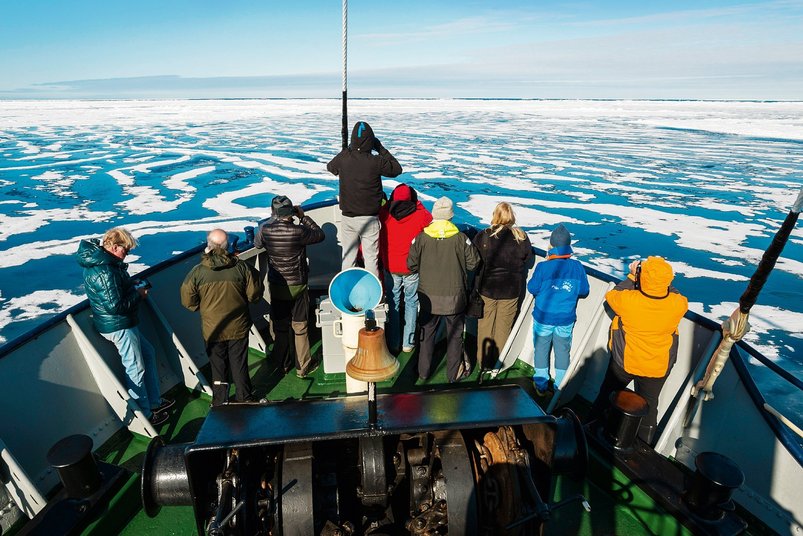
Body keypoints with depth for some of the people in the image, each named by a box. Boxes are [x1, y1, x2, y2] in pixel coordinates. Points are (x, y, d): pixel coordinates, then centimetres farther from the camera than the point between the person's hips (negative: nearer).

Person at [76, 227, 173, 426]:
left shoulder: (99, 260, 6)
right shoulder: (104, 271, -26)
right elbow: (115, 306, -27)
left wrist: (132, 284, 5)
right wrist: (138, 294, -14)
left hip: (124, 323, 11)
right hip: (119, 326, -11)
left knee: (148, 352, 20)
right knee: (136, 369, 0)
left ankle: (154, 401, 30)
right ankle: (145, 415, 15)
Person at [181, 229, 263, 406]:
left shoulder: (197, 272, -14)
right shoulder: (241, 267, -15)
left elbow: (188, 301, -4)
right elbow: (255, 294, -7)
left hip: (212, 330, 0)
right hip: (239, 327, 0)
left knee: (218, 365, 17)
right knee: (239, 365, 16)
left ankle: (220, 402, 32)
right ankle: (244, 398, 30)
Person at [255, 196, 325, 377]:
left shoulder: (265, 229, -10)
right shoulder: (298, 231, -21)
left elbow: (257, 244, 12)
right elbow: (320, 235, -5)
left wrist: (273, 220, 15)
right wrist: (304, 217, 1)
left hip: (276, 287, 3)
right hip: (297, 287, -3)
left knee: (279, 327, 17)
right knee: (300, 327, 10)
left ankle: (282, 365, 30)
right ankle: (303, 367, 21)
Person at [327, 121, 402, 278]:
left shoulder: (343, 158, -7)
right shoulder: (376, 161, -16)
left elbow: (330, 167, 16)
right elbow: (397, 169, 2)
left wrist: (347, 149, 17)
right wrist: (381, 149, 6)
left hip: (347, 217, 3)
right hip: (369, 219, -3)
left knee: (348, 256, 16)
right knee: (371, 258, 7)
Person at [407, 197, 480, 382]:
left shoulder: (421, 238, -11)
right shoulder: (461, 238, -13)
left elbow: (412, 264, -4)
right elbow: (473, 263, -5)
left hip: (428, 296, 1)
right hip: (454, 297, -1)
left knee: (427, 332, 18)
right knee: (454, 335, 15)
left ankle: (423, 370, 30)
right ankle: (454, 373, 27)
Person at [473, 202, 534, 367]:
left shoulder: (482, 236, -14)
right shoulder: (521, 238, -12)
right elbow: (527, 260, 1)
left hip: (486, 288, 0)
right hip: (510, 290, 1)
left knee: (485, 324, 15)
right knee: (504, 326, 15)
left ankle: (483, 359, 28)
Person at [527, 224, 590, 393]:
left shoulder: (543, 267, -20)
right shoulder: (577, 267, -11)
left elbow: (532, 288, -9)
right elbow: (584, 291, -2)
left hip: (543, 317, -2)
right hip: (566, 319, 2)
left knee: (541, 349, 16)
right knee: (563, 351, 17)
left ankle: (541, 384, 28)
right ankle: (560, 386, 29)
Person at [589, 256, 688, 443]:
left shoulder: (627, 300, -29)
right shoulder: (678, 304, -23)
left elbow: (611, 295, -6)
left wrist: (631, 276, -4)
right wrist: (661, 278, -2)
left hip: (623, 363, -1)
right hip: (657, 368, 1)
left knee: (607, 395, 22)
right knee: (649, 405, 21)